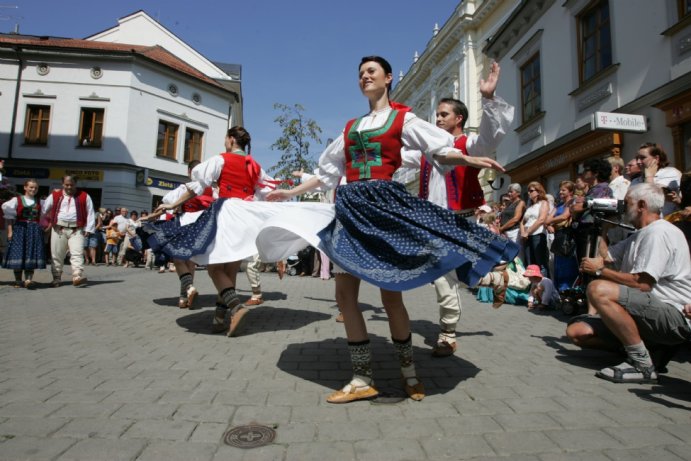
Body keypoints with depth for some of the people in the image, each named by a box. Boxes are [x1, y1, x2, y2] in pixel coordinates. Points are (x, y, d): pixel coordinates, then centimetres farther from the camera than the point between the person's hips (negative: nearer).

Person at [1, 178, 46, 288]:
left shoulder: (39, 202, 12)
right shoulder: (17, 200, 3)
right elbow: (9, 217, 2)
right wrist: (10, 231, -4)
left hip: (34, 231, 2)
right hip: (19, 229, -2)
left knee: (31, 254, -7)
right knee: (18, 254, 0)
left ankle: (28, 279, -10)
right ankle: (18, 281, 9)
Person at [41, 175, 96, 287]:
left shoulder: (84, 196, 4)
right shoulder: (55, 196, 9)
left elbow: (90, 213, 4)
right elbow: (43, 210, 11)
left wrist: (88, 229, -3)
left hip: (76, 230, -2)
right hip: (59, 229, 2)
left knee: (77, 253, -12)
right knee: (57, 254, 8)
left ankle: (78, 277, -19)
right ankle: (56, 278, 19)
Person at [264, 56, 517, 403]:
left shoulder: (402, 119, 8)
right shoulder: (351, 127, 21)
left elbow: (440, 151, -2)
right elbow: (327, 172, 24)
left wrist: (469, 160, -22)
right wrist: (291, 193, 25)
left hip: (386, 204, -5)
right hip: (351, 207, 5)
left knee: (390, 294, -4)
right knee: (344, 293, -1)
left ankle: (408, 371, 18)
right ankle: (362, 380, 9)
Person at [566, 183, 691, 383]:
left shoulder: (659, 232, -13)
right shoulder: (639, 236, 19)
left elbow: (642, 284, -22)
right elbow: (605, 256, 17)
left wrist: (600, 270, -11)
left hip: (674, 316, -9)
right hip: (645, 314, 9)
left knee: (598, 289, -33)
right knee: (576, 331, -4)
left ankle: (641, 363, -20)